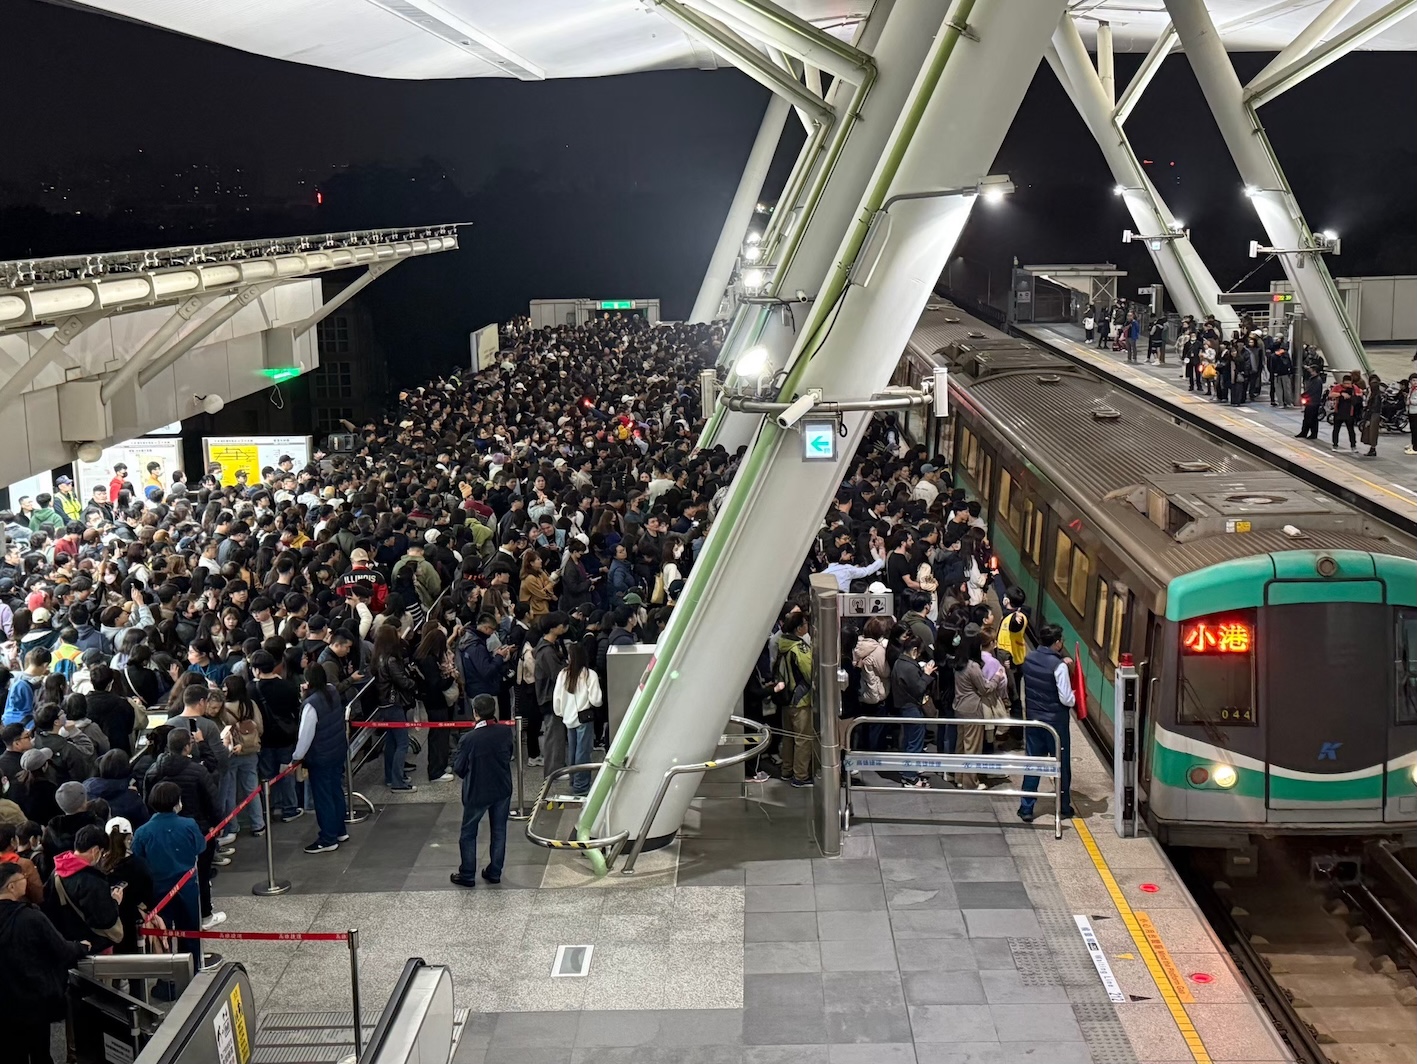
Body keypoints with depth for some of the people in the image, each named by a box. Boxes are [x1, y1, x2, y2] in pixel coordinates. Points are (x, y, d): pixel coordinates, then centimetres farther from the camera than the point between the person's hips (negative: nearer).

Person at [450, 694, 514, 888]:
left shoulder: (469, 739, -23)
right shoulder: (505, 732, -11)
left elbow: (458, 768, -12)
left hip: (476, 793, -3)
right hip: (502, 790, 4)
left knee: (468, 834, 13)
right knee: (499, 832, 16)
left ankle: (467, 875, 18)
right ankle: (494, 872, 24)